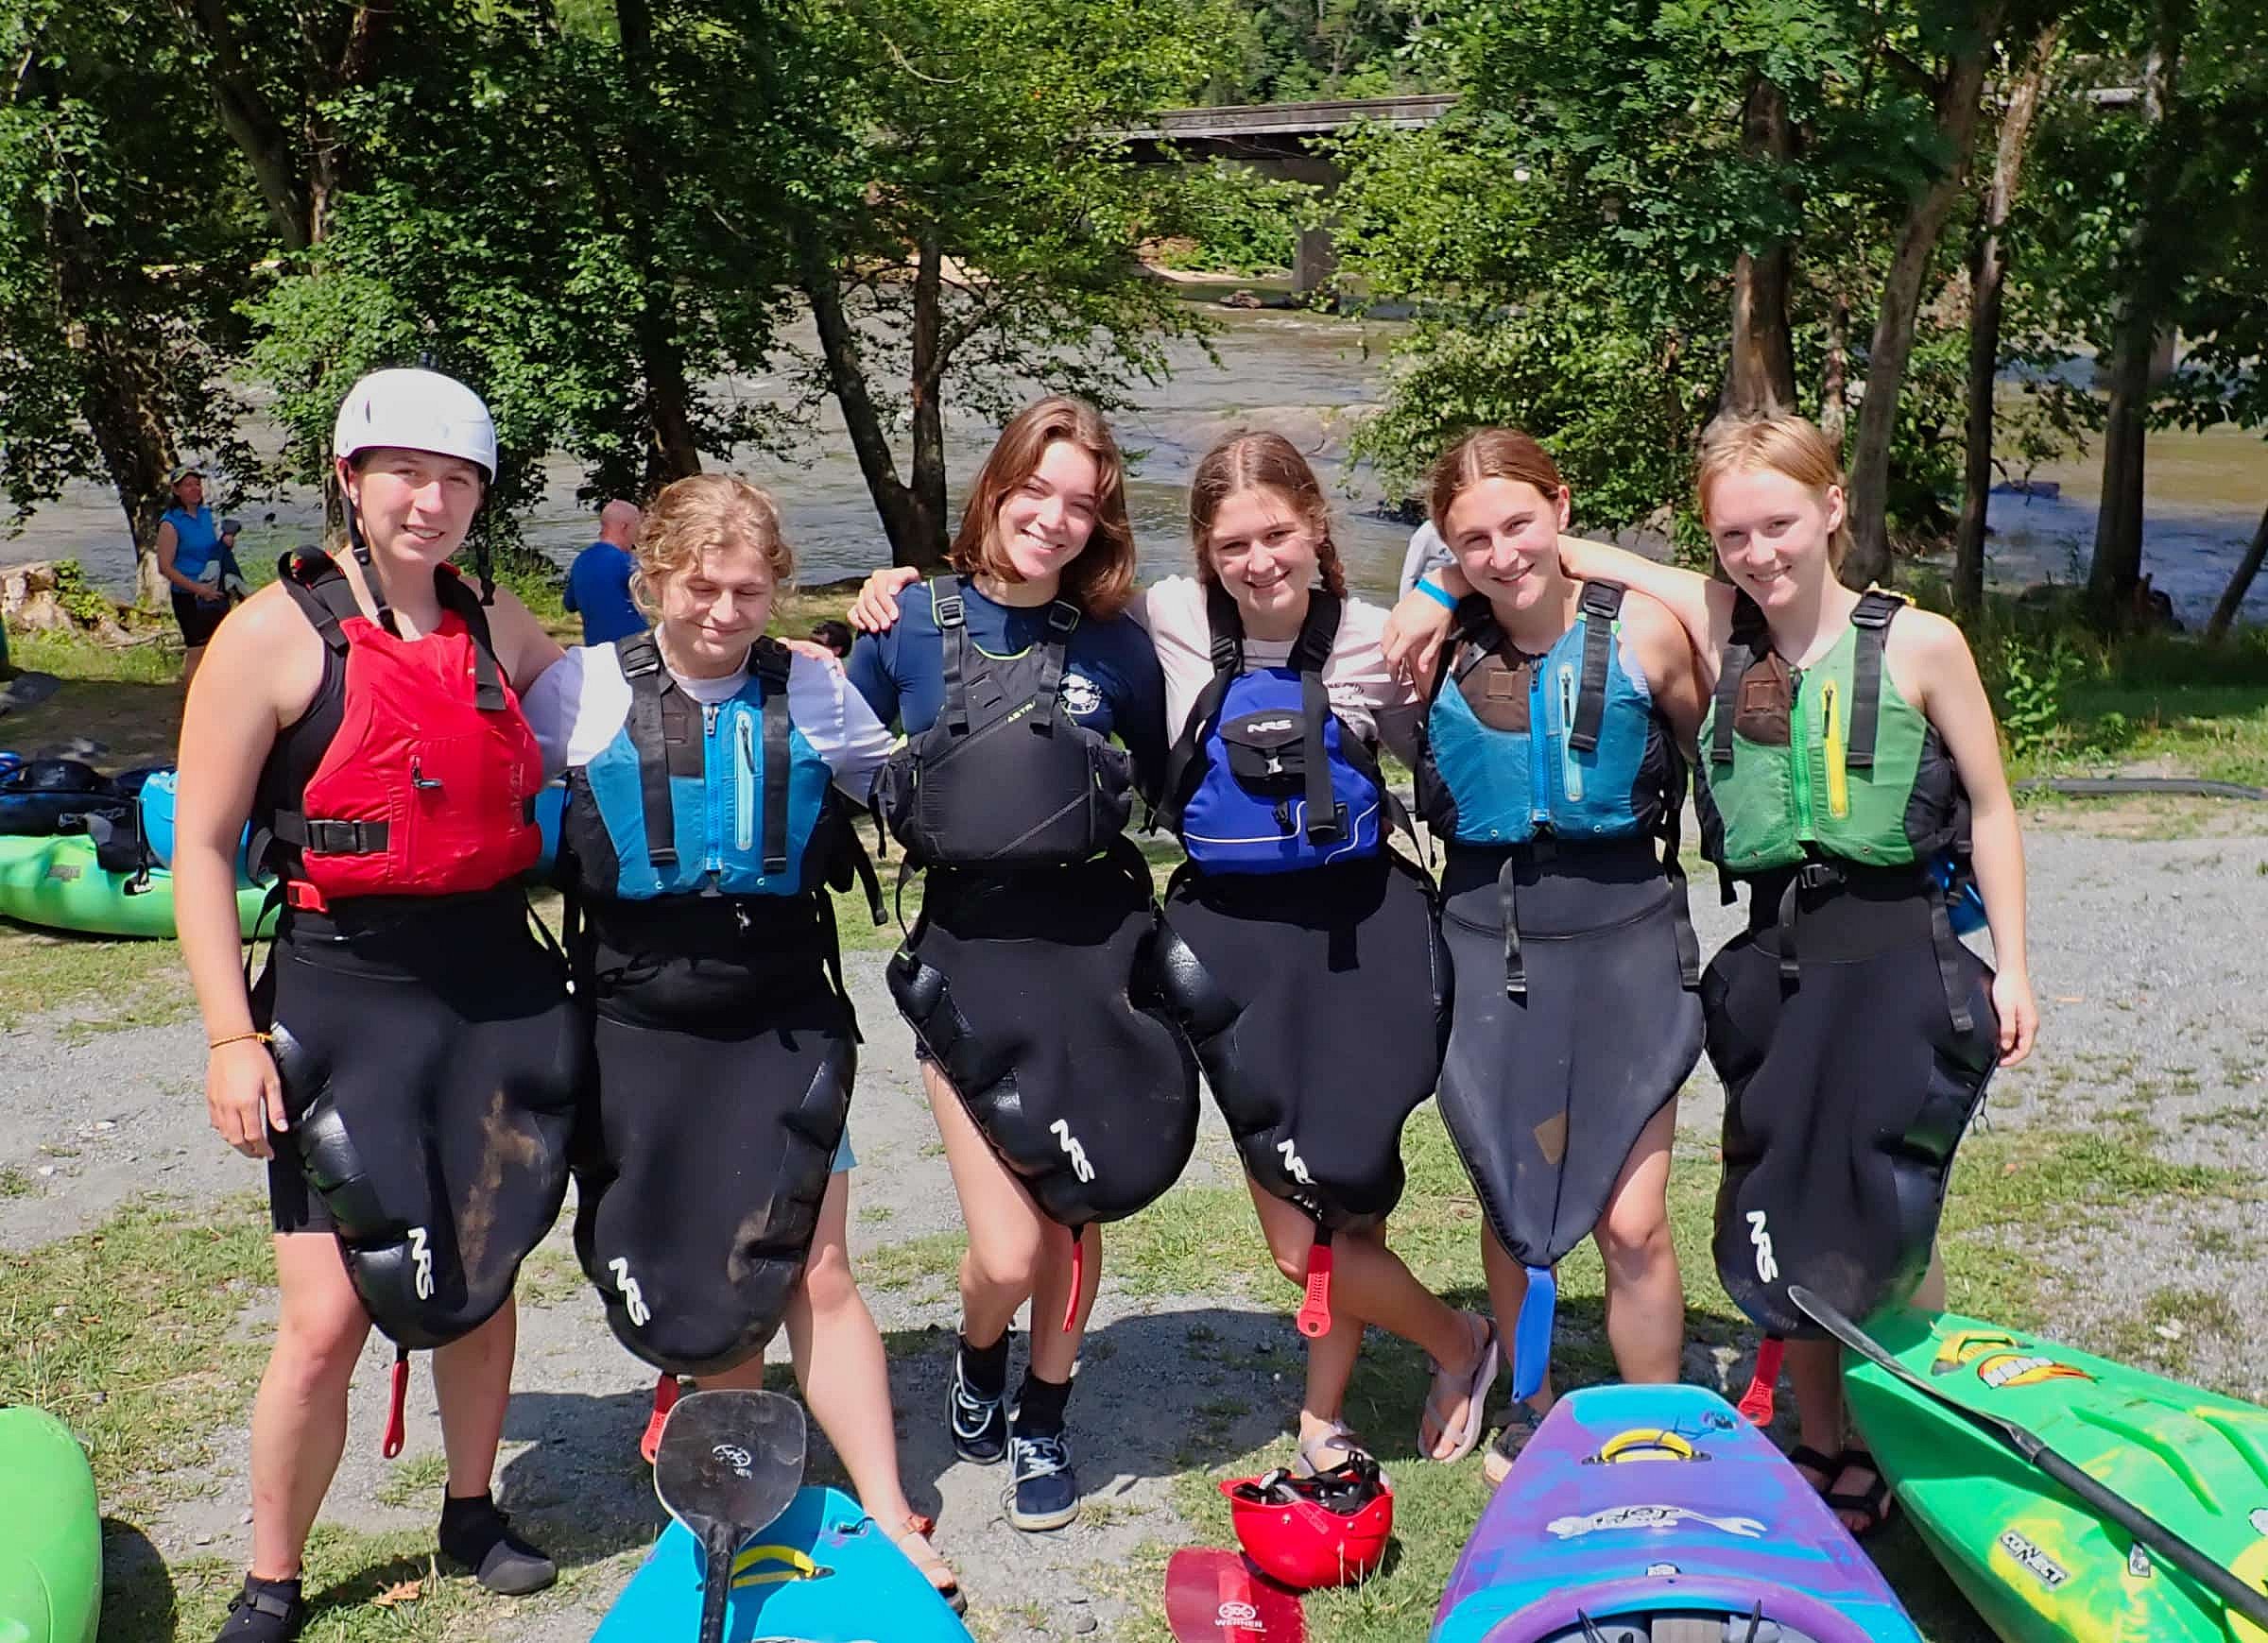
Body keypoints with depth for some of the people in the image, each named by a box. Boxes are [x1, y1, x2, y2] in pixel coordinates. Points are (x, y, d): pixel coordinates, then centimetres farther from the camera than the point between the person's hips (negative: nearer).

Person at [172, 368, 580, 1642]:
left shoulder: (496, 626, 7)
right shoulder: (277, 634, -7)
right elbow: (203, 845, -6)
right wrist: (231, 1036, -11)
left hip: (500, 996, 5)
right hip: (343, 1002, -4)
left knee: (483, 1276, 15)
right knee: (328, 1315, -5)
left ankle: (473, 1513, 37)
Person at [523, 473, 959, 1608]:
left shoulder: (813, 692, 0)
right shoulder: (584, 692, -3)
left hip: (784, 1025, 0)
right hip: (639, 1032, 0)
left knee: (814, 1272, -3)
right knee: (700, 1294, 9)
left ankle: (893, 1524, 8)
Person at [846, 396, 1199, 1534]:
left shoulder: (1114, 645, 1)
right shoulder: (912, 625, -1)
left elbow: (1170, 784, 13)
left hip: (1096, 940, 1)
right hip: (968, 944, -1)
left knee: (1075, 1215, 9)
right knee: (1008, 1251, -7)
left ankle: (1042, 1426, 35)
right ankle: (975, 1364, 29)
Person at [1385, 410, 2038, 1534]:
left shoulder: (1918, 644, -7)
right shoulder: (1715, 627, -2)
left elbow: (1991, 807, 1)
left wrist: (2011, 965, 0)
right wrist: (1443, 588, -13)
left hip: (1897, 958, -3)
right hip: (1771, 964, 4)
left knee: (1885, 1227, -2)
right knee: (1775, 1220, 10)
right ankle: (1822, 1450, 28)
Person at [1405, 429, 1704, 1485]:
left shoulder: (1640, 631, -8)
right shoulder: (1442, 646, -2)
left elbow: (1713, 747, 5)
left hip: (1622, 936, -2)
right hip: (1488, 947, 2)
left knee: (1631, 1226, -3)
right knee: (1510, 1206, 15)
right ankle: (1532, 1410, 36)